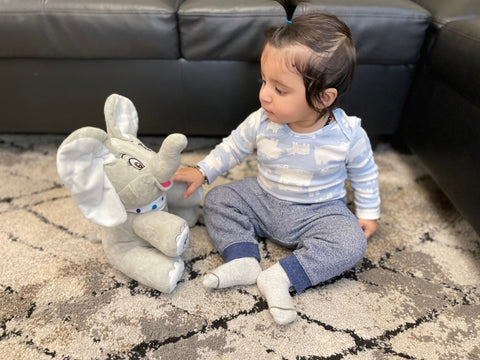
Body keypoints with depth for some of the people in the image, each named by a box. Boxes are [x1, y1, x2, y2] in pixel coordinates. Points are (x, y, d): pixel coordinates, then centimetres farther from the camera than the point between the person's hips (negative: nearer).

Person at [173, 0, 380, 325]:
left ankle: (281, 277, -24)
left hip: (319, 211, -2)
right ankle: (243, 260, -16)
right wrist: (202, 171, -6)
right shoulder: (261, 123, -16)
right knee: (218, 200, -9)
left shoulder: (348, 134, -20)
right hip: (263, 201, 3)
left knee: (351, 243, -26)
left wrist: (368, 213, 2)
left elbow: (364, 173, -2)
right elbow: (233, 147, 1)